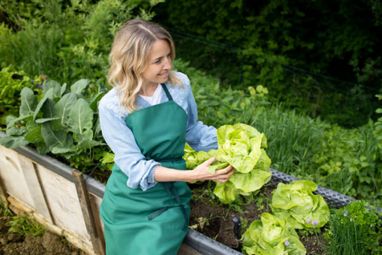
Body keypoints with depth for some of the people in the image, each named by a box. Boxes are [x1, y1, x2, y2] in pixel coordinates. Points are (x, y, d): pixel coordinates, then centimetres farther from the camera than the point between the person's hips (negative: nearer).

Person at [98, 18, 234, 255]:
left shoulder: (180, 83, -9)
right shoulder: (112, 106, -18)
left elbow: (192, 129, 6)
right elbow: (134, 166, -19)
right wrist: (191, 175, -28)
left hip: (168, 198, 1)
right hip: (129, 199, 0)